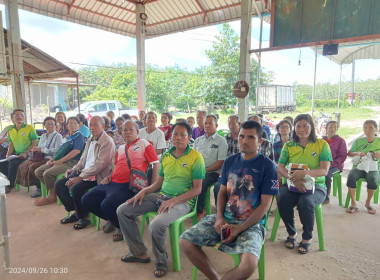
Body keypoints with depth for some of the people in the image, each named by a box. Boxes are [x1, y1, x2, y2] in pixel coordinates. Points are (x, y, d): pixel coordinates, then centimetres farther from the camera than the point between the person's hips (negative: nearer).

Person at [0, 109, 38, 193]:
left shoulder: (30, 128, -6)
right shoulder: (10, 130, 12)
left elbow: (34, 143, -9)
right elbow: (11, 144, 17)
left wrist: (25, 153, -19)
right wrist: (8, 154, 0)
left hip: (27, 156, -7)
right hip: (16, 155, 7)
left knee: (13, 163, -28)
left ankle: (10, 185, -10)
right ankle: (13, 180, 7)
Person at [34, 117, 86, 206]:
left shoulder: (79, 136, -5)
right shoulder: (66, 137, 22)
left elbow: (76, 151, -18)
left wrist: (59, 161, -17)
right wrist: (51, 159, 6)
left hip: (71, 162, -9)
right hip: (60, 161, 9)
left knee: (48, 173, -25)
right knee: (38, 172, 0)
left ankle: (51, 196, -3)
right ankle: (53, 191, 5)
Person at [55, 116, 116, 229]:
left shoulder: (107, 142, -15)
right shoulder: (90, 140, 15)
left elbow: (99, 165, -22)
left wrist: (80, 177, -23)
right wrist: (74, 169, 6)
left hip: (97, 176, -9)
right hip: (84, 172, 9)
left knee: (75, 188, -29)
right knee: (58, 184, 1)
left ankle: (83, 216, -4)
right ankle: (75, 211, 10)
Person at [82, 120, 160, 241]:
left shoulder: (144, 143, 1)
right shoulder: (120, 148, 23)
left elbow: (156, 164, -6)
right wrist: (109, 176, 11)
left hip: (128, 185, -8)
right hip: (112, 183, 8)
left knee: (107, 205, -28)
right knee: (86, 200, 0)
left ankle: (120, 226, 5)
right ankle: (112, 220, 19)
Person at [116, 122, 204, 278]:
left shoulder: (196, 157, -8)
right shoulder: (166, 156, 11)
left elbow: (197, 189, -12)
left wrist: (173, 201, -21)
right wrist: (144, 191, 0)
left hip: (182, 200, -7)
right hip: (161, 195, 7)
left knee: (157, 224, -34)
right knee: (123, 210, -1)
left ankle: (161, 261, -1)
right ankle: (139, 253, 10)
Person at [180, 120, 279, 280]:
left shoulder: (267, 166, -7)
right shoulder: (230, 161, 7)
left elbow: (265, 205, -9)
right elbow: (222, 192, 11)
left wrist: (240, 229, -15)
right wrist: (219, 218, -6)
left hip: (251, 224, -4)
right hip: (225, 218, 4)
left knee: (249, 265, -31)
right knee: (185, 241, -9)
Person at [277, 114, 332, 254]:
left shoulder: (322, 144, 3)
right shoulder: (288, 145, 8)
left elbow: (324, 170, -9)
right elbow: (280, 167, -2)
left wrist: (305, 173, -29)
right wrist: (292, 177, -23)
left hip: (315, 185, -2)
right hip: (292, 184, 2)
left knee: (305, 202, -33)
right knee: (282, 200, -29)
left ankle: (307, 238, -4)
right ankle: (292, 233, 1)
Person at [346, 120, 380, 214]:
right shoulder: (358, 141, 8)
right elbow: (349, 153, 10)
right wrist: (357, 153, -12)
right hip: (359, 167, 1)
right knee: (351, 177, -31)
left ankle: (368, 203, -9)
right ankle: (353, 203, -18)